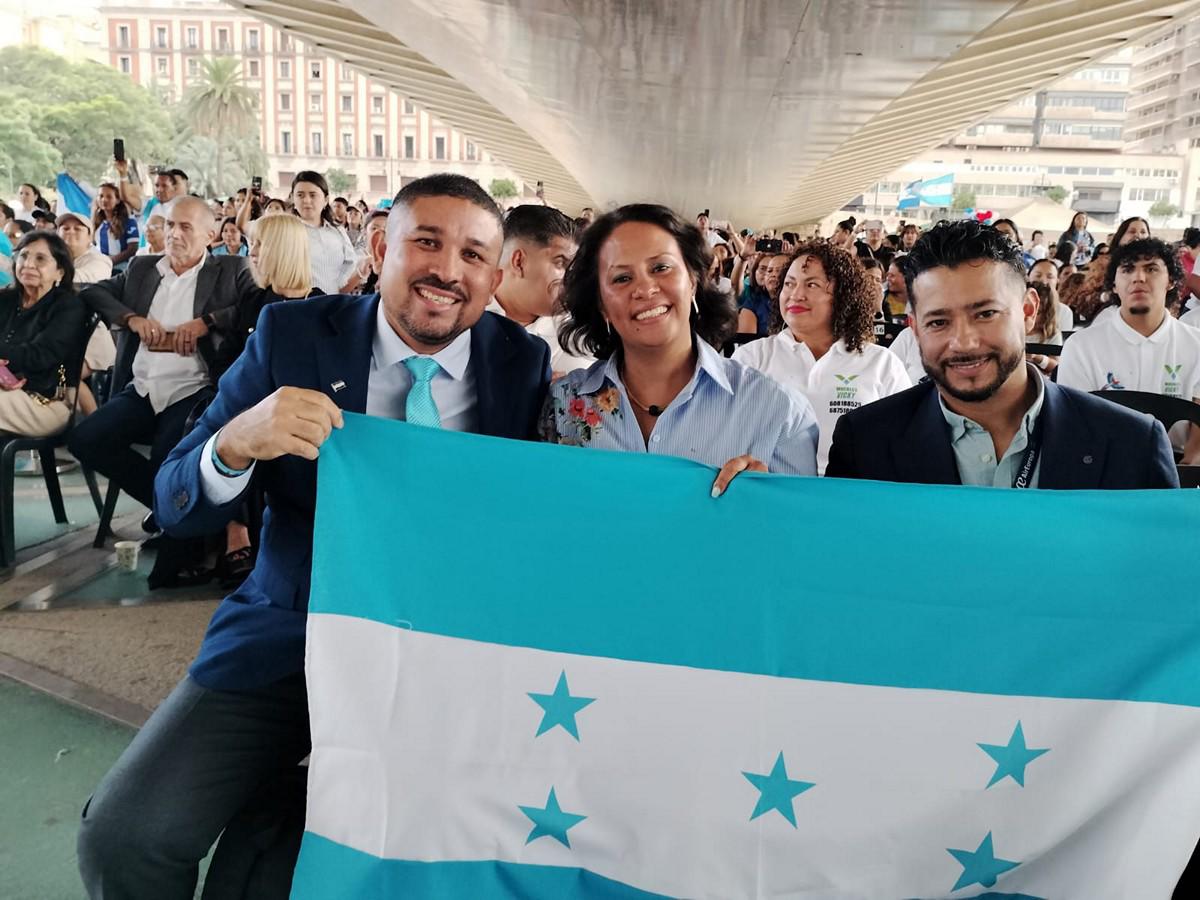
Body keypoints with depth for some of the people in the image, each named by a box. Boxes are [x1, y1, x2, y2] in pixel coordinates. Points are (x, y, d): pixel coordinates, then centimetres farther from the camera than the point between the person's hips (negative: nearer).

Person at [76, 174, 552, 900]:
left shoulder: (525, 364, -2)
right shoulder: (291, 335, -3)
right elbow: (179, 507, -3)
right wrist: (236, 442, -25)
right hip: (289, 641, 1)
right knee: (125, 833, -12)